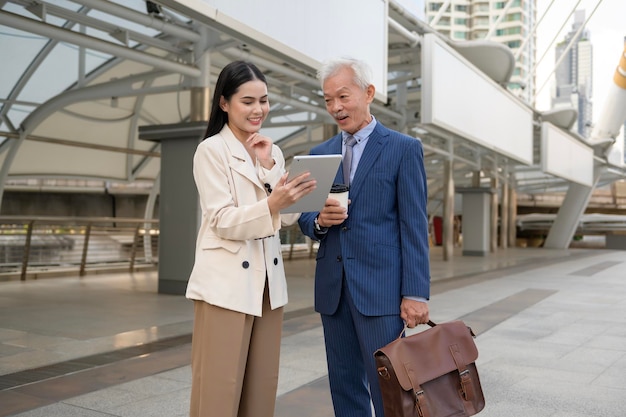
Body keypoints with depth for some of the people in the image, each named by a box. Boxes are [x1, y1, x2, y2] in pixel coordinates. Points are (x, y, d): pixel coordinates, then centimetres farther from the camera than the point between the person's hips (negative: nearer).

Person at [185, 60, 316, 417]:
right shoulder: (211, 150, -4)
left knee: (261, 388, 9)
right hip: (226, 284, -5)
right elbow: (223, 221, -14)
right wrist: (272, 204, -29)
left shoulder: (273, 152, 14)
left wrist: (268, 165, -6)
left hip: (269, 282, 6)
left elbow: (289, 217, 4)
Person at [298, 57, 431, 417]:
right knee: (345, 387, 12)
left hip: (380, 288, -5)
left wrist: (416, 293, -11)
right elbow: (306, 220, 15)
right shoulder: (320, 153, 13)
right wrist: (320, 221, -9)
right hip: (332, 289, 5)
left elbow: (414, 226, -6)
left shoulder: (404, 148, -1)